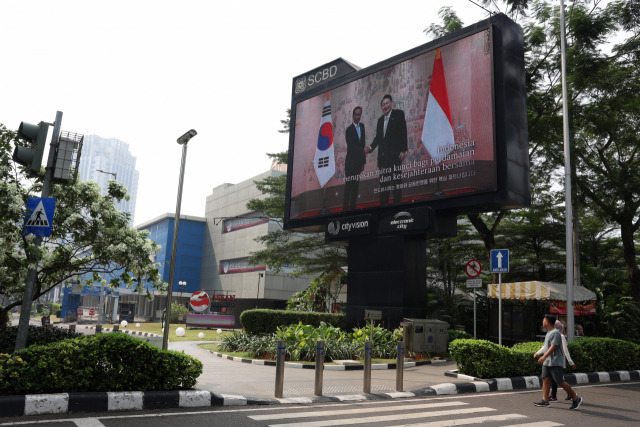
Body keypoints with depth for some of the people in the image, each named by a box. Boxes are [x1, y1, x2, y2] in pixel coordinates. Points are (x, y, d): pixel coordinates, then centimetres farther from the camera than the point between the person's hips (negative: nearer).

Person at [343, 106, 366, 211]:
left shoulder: (362, 126, 12)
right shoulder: (349, 129, -8)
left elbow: (362, 143, 14)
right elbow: (351, 146, -17)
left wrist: (363, 162, 10)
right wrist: (363, 150, -31)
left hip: (359, 161, 6)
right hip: (350, 162, -6)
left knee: (356, 185, 8)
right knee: (348, 185, -5)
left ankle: (353, 207, 13)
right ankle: (345, 207, -1)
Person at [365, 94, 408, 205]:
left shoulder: (398, 114, 1)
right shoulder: (380, 120, 19)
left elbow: (403, 132, -6)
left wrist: (403, 150, -14)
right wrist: (371, 147, 0)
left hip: (395, 153, -6)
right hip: (383, 154, 6)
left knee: (396, 178, -6)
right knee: (383, 179, 6)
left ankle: (397, 202, -1)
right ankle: (383, 204, 9)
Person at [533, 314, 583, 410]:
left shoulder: (555, 333, -14)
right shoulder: (548, 333, 17)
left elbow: (553, 346, -24)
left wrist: (544, 356, -32)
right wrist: (538, 353, 36)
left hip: (555, 362, -9)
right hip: (546, 362, 10)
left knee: (560, 382, -7)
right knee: (545, 379, 4)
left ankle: (576, 399, 7)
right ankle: (545, 400, 5)